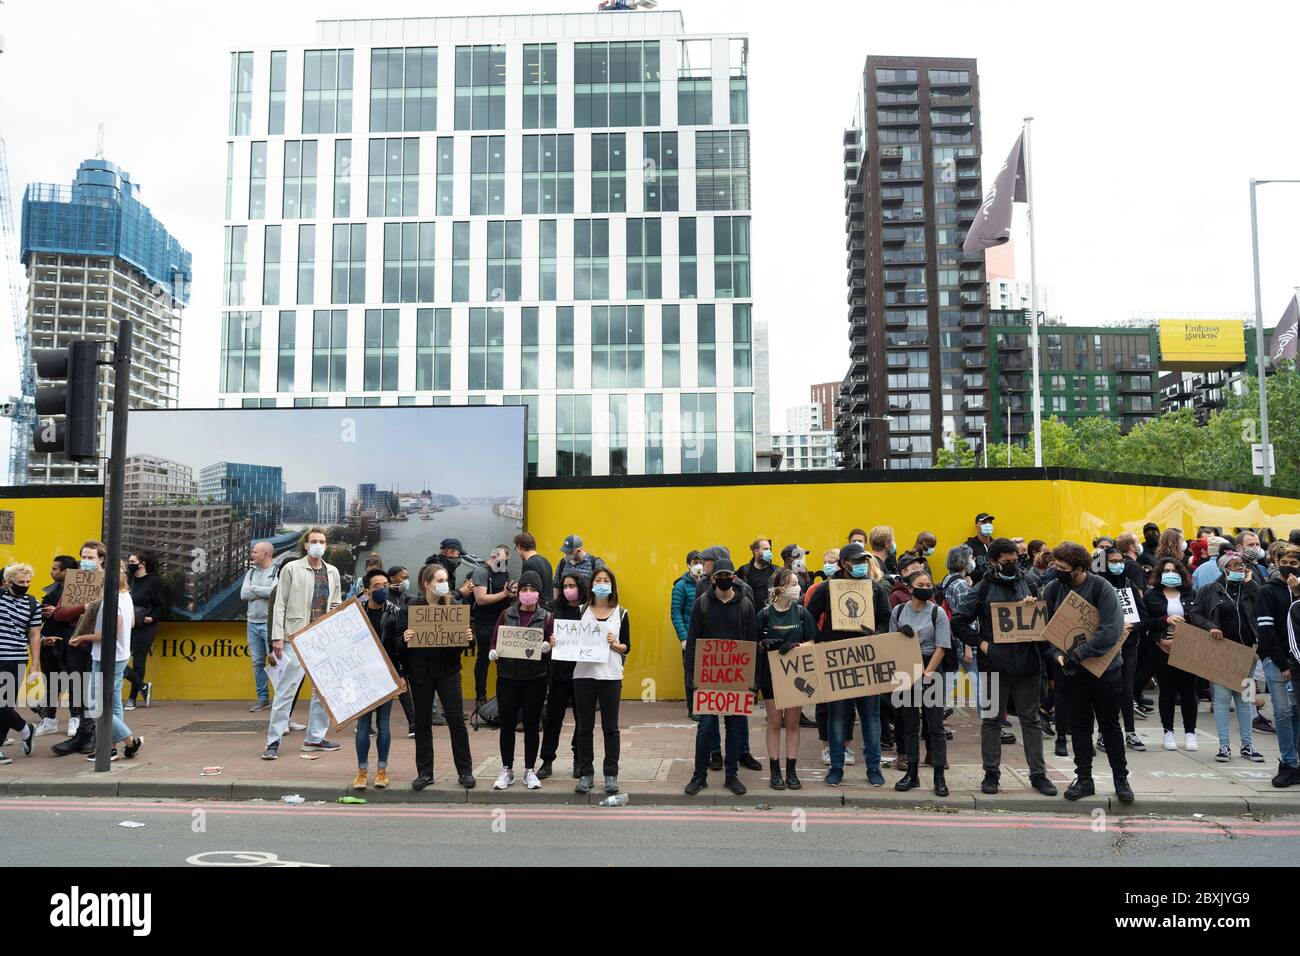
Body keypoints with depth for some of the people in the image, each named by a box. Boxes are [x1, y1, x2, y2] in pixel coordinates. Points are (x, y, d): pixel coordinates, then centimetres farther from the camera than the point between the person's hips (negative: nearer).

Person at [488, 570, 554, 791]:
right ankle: (507, 770, 18)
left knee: (532, 725, 6)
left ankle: (529, 771, 19)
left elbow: (551, 652, 1)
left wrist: (547, 649, -21)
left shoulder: (546, 618, 1)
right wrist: (493, 652, -17)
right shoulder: (506, 614, 3)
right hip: (507, 677, 1)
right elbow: (494, 641, 4)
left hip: (535, 679, 0)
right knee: (507, 724, 5)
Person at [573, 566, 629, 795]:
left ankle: (611, 774, 14)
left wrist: (614, 645, -13)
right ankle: (585, 774, 15)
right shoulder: (581, 611, 7)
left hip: (610, 675, -1)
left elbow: (627, 647, 6)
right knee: (584, 726, 5)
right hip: (584, 674, 1)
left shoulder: (620, 613, 6)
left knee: (610, 726, 5)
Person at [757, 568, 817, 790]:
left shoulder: (801, 612, 2)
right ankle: (775, 771, 11)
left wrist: (794, 646, -16)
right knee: (775, 722, 4)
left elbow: (811, 642, 3)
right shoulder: (765, 614, -4)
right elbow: (756, 645, 1)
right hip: (772, 672, -2)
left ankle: (792, 771, 14)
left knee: (792, 723, 6)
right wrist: (765, 644, -20)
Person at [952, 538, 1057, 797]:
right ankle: (991, 773, 16)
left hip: (1027, 664, 2)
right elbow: (958, 621, -4)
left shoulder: (1028, 585, 8)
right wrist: (981, 643, -10)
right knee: (991, 720, 6)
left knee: (1031, 720, 9)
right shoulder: (982, 590, -1)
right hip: (995, 665, -2)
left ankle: (1038, 774, 18)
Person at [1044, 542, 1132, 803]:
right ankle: (1084, 779, 19)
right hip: (1072, 669, 3)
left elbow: (1111, 630, -23)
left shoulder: (1100, 588, -16)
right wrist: (1057, 653, -15)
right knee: (1079, 726, 9)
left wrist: (1079, 653, -25)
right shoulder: (1052, 590, -4)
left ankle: (1121, 779, 21)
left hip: (1105, 666, -3)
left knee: (1110, 725, 8)